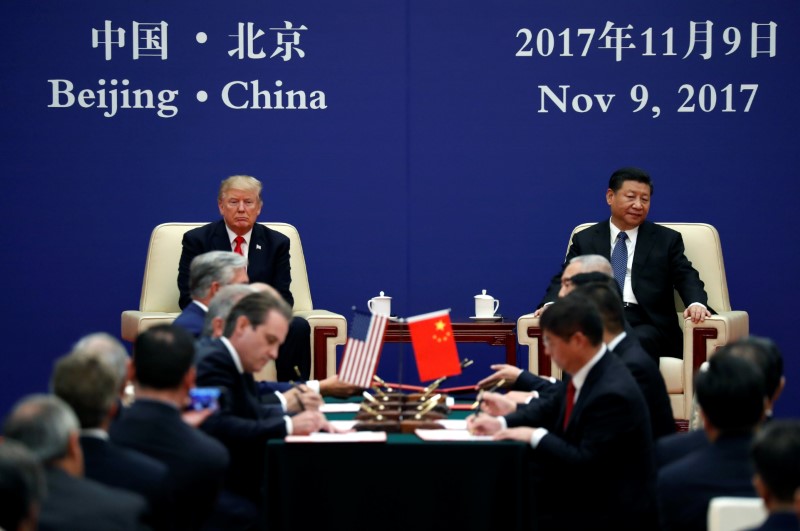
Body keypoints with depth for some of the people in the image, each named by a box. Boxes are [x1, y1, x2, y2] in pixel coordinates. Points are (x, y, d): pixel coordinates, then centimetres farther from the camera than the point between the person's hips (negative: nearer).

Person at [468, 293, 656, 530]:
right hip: (586, 493, 8)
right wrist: (501, 422, 2)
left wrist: (536, 436, -19)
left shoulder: (613, 394, -28)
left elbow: (585, 464, -26)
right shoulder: (587, 372, -1)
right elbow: (551, 408, 15)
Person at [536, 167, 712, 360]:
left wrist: (697, 304, -16)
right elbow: (565, 280, 13)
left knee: (638, 341, -37)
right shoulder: (584, 240, 20)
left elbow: (687, 279, 8)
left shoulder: (667, 239, 18)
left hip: (648, 326, 0)